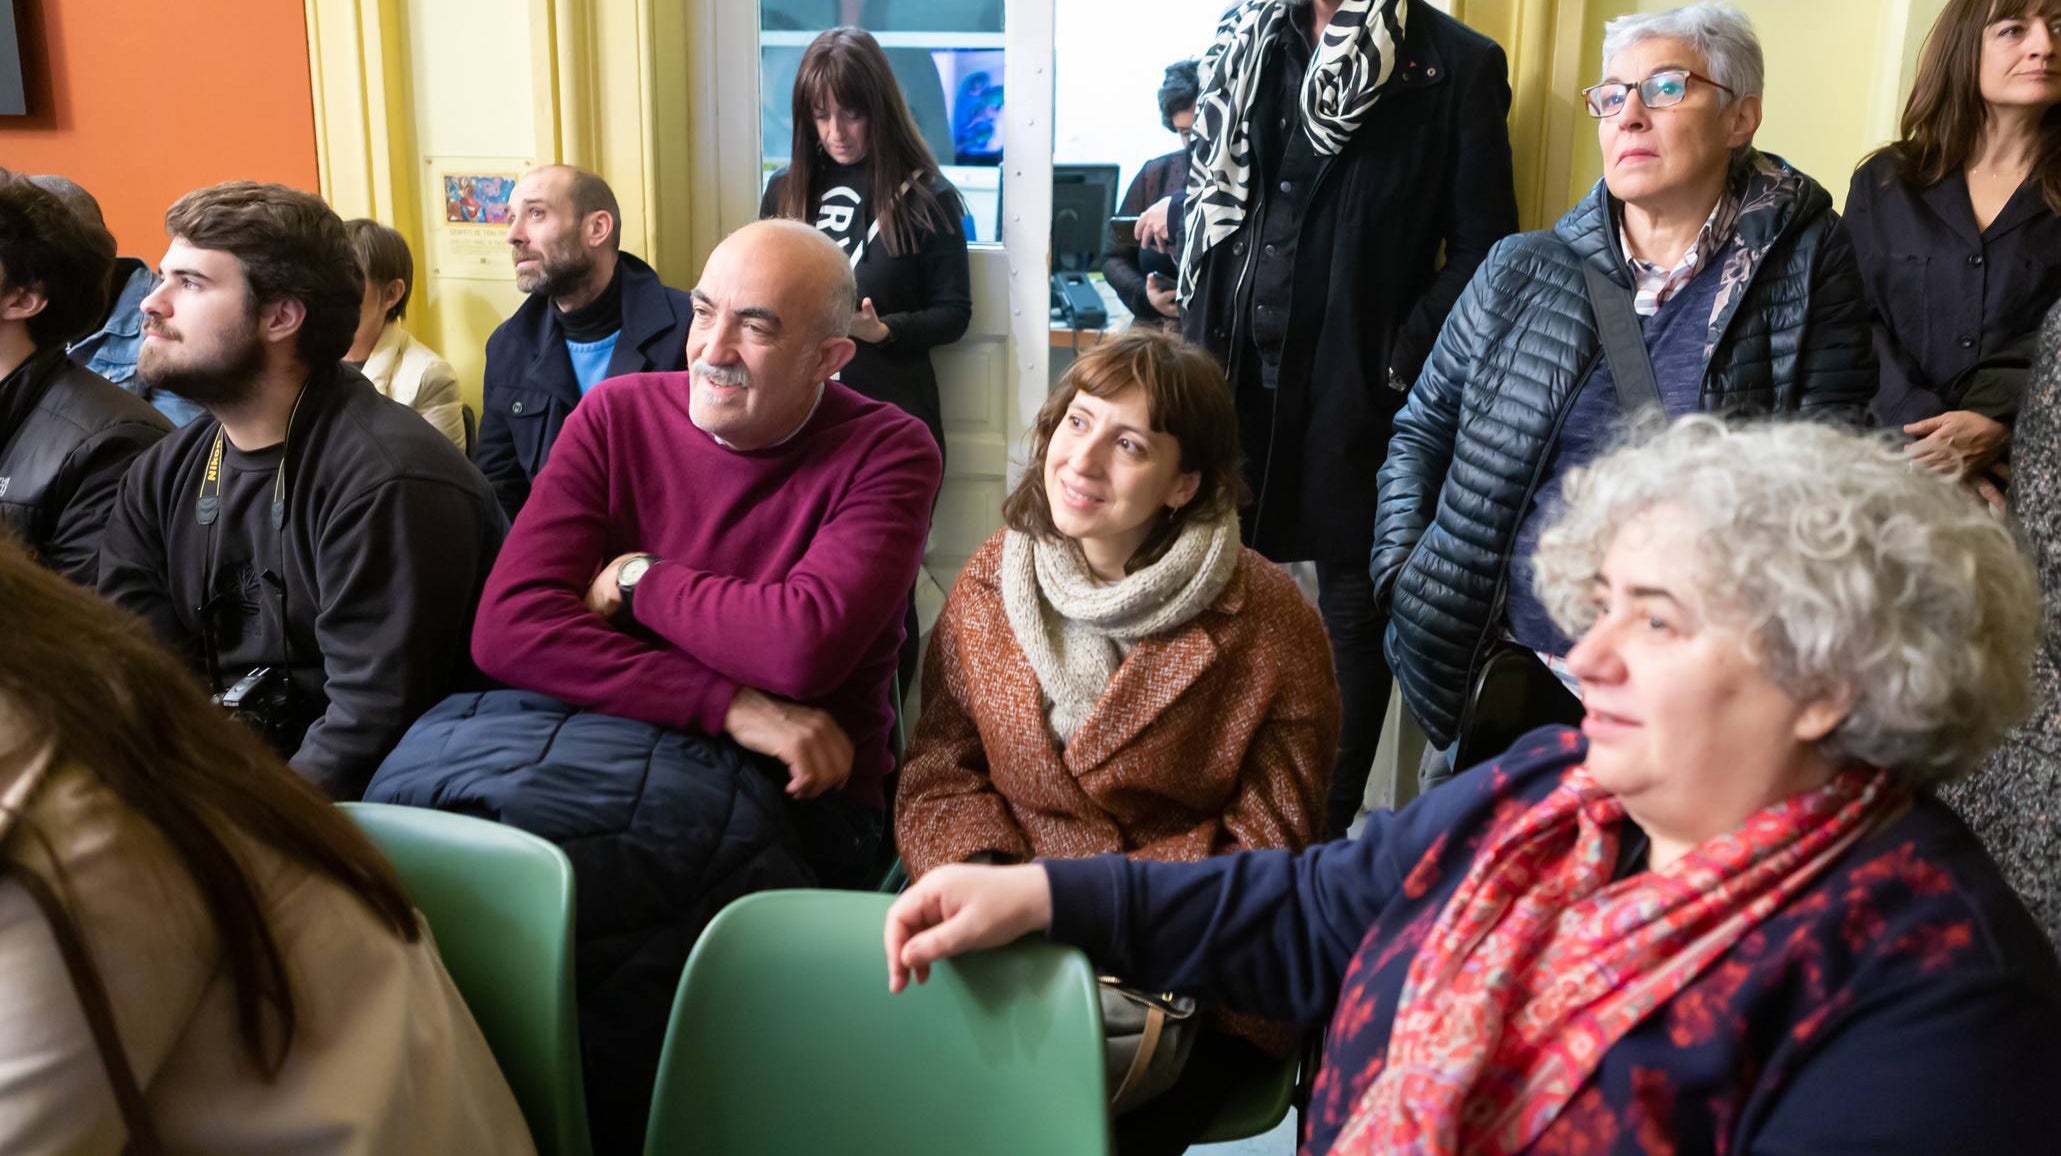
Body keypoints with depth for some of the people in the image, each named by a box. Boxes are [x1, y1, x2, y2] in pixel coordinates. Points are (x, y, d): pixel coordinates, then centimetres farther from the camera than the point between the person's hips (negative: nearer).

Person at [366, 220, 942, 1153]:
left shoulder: (887, 452, -5)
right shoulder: (618, 417, 4)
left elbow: (802, 647, -21)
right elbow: (508, 627, -10)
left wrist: (640, 579, -6)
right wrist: (734, 709, -18)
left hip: (781, 793, -4)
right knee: (438, 756, -24)